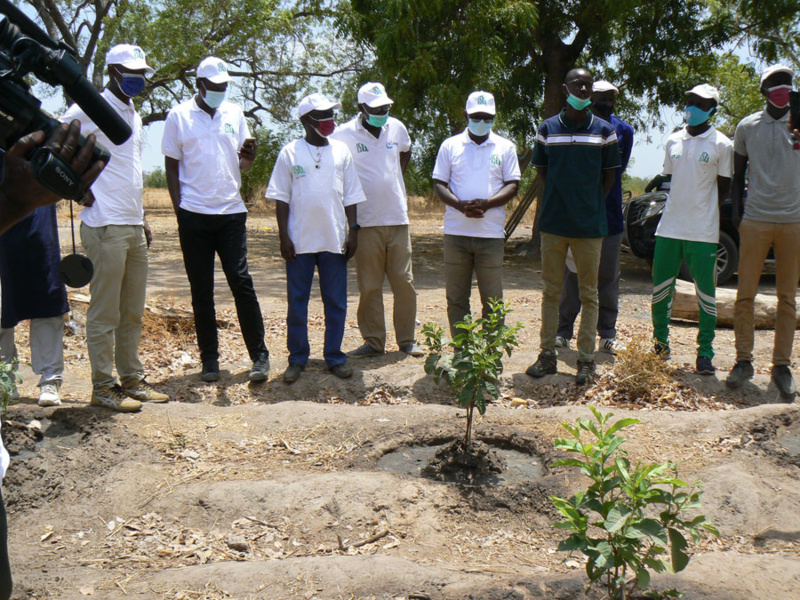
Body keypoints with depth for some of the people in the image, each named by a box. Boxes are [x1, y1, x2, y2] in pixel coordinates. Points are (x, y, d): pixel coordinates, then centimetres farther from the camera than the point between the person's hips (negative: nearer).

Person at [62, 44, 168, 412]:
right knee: (105, 313, -2)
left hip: (133, 226, 8)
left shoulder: (133, 115, 19)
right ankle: (103, 386, 7)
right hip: (105, 227, -8)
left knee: (132, 312, 13)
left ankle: (132, 379, 22)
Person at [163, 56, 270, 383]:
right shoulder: (179, 115, 3)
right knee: (201, 290, 5)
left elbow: (242, 165, 13)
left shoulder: (235, 114, 11)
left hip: (231, 212, 1)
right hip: (194, 214, -1)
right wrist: (179, 209, -4)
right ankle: (209, 359, 14)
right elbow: (171, 164, 5)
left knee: (242, 282, -4)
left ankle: (259, 355, 2)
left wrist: (250, 156, -11)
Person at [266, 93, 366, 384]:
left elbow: (351, 196, 11)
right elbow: (281, 198, 1)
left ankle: (334, 356, 18)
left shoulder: (341, 151, 9)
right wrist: (284, 236, -6)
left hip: (334, 239, 2)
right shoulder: (290, 152, 2)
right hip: (300, 240, -2)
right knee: (297, 302, 4)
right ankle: (297, 358, 16)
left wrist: (353, 230, 3)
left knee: (336, 302, 6)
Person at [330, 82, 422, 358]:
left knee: (404, 282, 6)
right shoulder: (344, 134, -6)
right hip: (366, 221, -3)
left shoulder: (397, 128, 7)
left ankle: (407, 339, 16)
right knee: (369, 286, 2)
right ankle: (373, 341, 13)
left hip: (398, 218, 3)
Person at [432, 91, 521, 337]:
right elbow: (439, 183, 5)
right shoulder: (450, 146, 9)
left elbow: (512, 185, 4)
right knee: (456, 297, 5)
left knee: (493, 298, 0)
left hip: (491, 233, 0)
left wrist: (486, 203, -14)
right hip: (456, 232, 1)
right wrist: (461, 205, -14)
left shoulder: (505, 147, 9)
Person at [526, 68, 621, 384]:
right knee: (551, 291, 7)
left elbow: (610, 175, 9)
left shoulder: (604, 131, 5)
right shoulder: (548, 128, 7)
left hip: (590, 224, -1)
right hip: (553, 222, 1)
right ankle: (547, 355, 16)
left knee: (588, 293, 3)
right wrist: (560, 199, 3)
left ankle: (586, 359, 11)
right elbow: (540, 171, 12)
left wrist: (591, 204, 1)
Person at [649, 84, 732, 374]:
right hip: (669, 227, 4)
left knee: (706, 291, 1)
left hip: (703, 231, -4)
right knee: (661, 286, 7)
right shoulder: (673, 141, 11)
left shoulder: (721, 145, -2)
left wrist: (702, 211, -1)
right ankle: (660, 343, 24)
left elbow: (724, 188, 2)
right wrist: (679, 210, 10)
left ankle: (705, 352, 9)